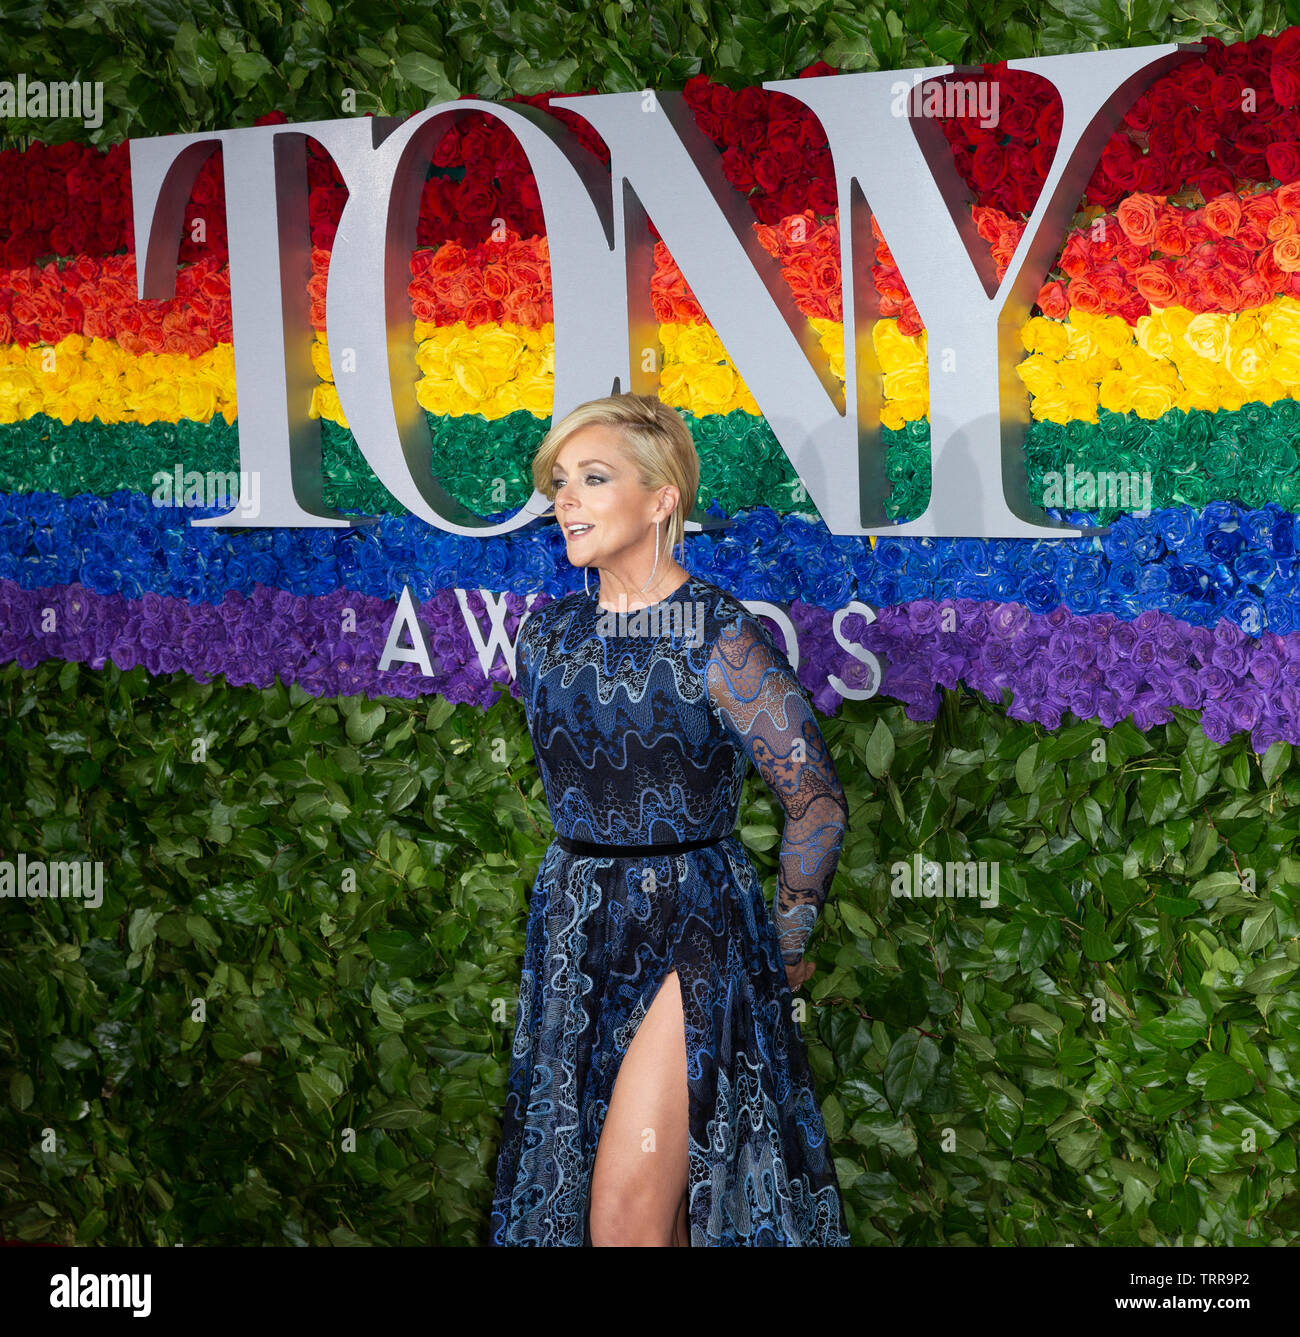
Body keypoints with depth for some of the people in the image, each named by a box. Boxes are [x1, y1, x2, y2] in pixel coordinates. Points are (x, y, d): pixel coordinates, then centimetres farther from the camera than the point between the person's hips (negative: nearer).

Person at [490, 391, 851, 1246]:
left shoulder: (720, 641, -14)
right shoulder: (548, 632, 5)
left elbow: (817, 802, -8)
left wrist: (784, 946, 1)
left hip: (690, 936, -6)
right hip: (576, 931, 7)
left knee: (625, 1218, -10)